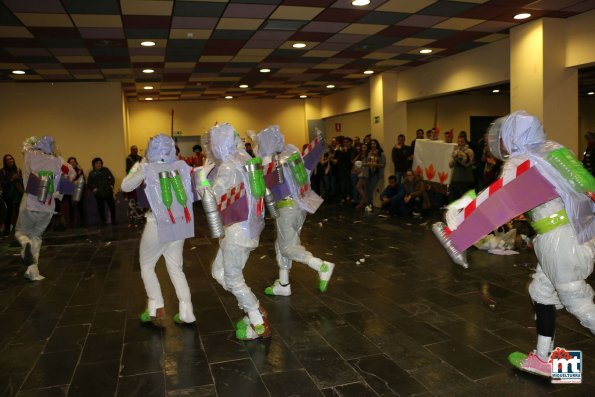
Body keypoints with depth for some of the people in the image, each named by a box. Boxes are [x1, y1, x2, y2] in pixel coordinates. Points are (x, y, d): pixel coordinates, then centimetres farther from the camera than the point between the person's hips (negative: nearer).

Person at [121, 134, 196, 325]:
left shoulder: (146, 170, -9)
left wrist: (136, 166, 16)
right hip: (180, 224, 4)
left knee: (146, 265, 18)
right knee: (176, 268, 16)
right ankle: (186, 312, 12)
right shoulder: (182, 166, -2)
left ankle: (156, 307, 11)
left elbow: (125, 186, 7)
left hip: (158, 225, -4)